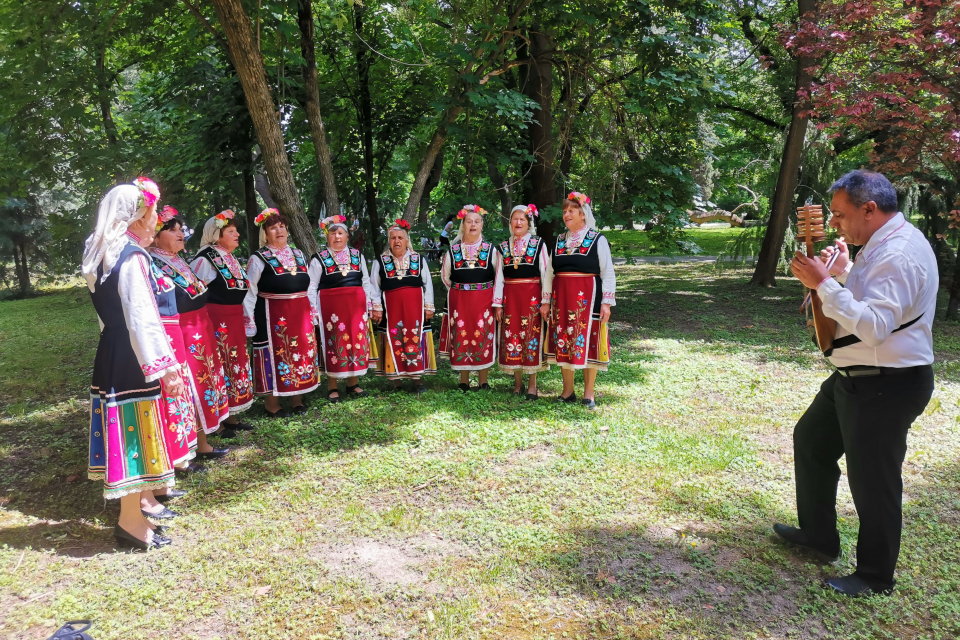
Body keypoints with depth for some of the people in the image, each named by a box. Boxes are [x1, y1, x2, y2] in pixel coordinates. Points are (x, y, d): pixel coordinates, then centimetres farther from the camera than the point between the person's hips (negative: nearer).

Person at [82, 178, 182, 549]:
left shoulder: (103, 254, 11)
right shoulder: (132, 257, -16)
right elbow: (142, 319, -21)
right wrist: (165, 367, -20)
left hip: (110, 356, 9)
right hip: (131, 361, -9)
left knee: (125, 432, 17)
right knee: (136, 434, 0)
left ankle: (142, 499, 32)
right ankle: (131, 521, 10)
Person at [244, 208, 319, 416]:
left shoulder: (298, 255, 11)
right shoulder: (258, 258, -6)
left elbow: (308, 287, 17)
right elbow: (249, 293, -7)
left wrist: (312, 312, 14)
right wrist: (249, 323, -11)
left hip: (300, 314, 6)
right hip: (272, 316, -6)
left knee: (300, 354, 11)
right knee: (275, 356, 1)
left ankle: (297, 400, 25)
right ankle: (272, 405, 13)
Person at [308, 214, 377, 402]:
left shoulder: (357, 255, 10)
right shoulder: (319, 258, -1)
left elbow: (366, 282, 12)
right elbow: (312, 286, -2)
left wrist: (368, 305, 7)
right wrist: (313, 311, -8)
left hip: (356, 305, 4)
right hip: (331, 306, -3)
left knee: (356, 341, 7)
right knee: (335, 344, 0)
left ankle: (353, 383, 20)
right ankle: (332, 388, 11)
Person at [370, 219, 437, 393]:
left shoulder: (419, 259, 7)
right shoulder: (380, 262, 5)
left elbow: (428, 285, 7)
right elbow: (374, 287, 5)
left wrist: (428, 307, 2)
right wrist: (376, 308, -2)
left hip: (415, 308, 0)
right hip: (391, 308, 0)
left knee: (416, 341, 1)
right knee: (394, 342, 2)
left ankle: (418, 380, 8)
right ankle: (396, 381, 11)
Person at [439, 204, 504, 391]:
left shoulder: (491, 250, 1)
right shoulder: (453, 250, 4)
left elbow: (499, 278, -3)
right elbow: (445, 276, 16)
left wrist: (497, 302, -9)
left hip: (484, 302, -1)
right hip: (459, 302, 1)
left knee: (484, 340, 3)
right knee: (461, 339, 4)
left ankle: (483, 382, 13)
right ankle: (464, 382, 15)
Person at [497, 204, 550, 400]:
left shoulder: (538, 245, 1)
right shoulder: (503, 247, 9)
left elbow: (546, 274, -3)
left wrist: (545, 301, -10)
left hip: (532, 296, -3)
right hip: (510, 296, 3)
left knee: (532, 337, 0)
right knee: (512, 336, 4)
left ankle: (532, 385, 9)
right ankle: (517, 383, 16)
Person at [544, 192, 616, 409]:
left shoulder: (598, 240, -1)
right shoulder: (559, 240, 11)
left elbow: (608, 273, -3)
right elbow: (550, 273, 14)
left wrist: (606, 302, -10)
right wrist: (546, 300, 10)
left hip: (587, 298, -4)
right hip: (561, 298, 4)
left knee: (587, 343, 0)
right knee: (563, 343, 7)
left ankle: (588, 394, 12)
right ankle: (567, 391, 19)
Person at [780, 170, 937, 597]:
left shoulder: (900, 255, -23)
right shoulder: (882, 245, 9)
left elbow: (874, 326, -31)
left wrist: (824, 283, -29)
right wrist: (846, 273, 13)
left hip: (887, 387, -11)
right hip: (857, 378, 11)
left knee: (873, 481, 2)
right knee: (810, 439, 21)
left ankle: (875, 577, 24)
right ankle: (818, 534, 38)